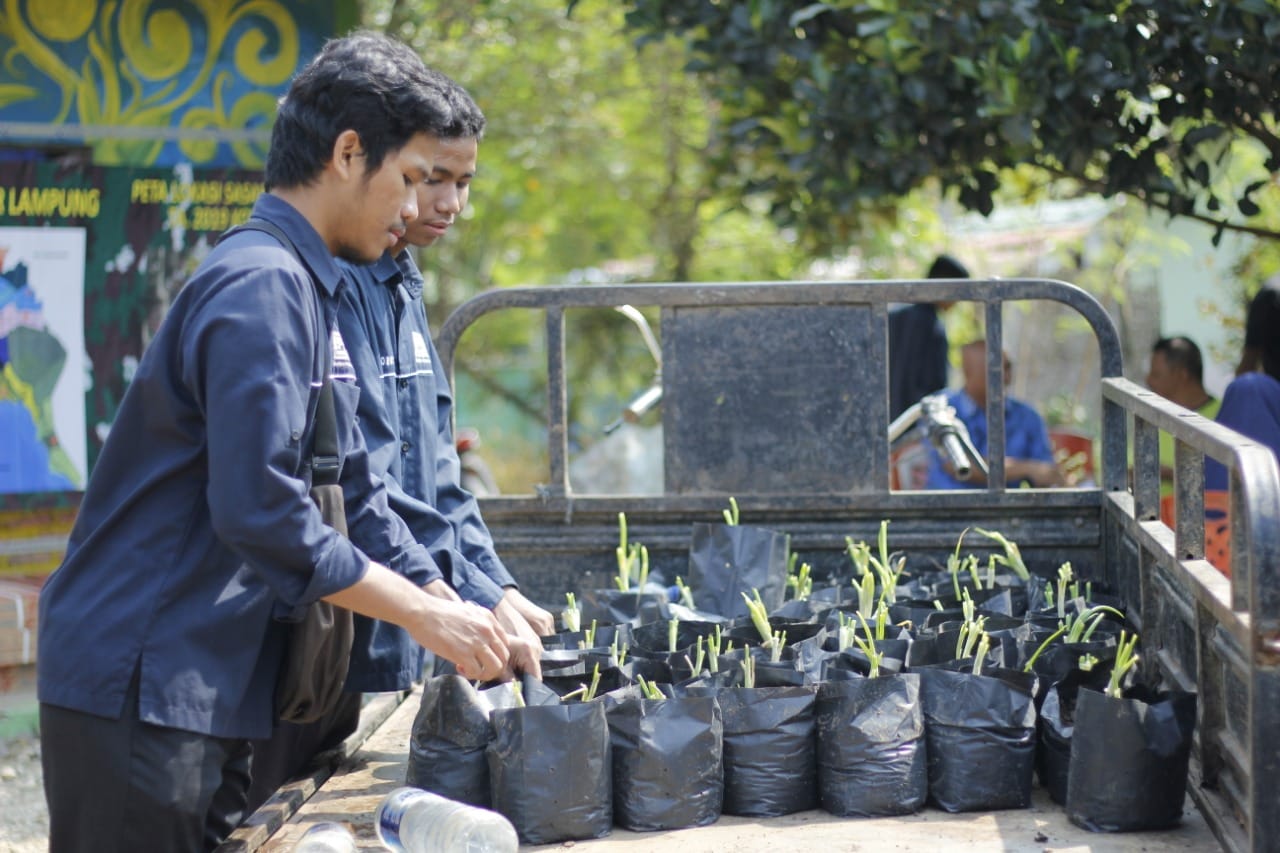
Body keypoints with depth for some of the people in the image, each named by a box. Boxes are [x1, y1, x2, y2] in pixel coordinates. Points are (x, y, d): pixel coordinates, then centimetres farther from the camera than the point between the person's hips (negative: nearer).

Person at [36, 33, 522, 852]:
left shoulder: (307, 292, 16)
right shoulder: (262, 287, -17)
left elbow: (354, 496, 19)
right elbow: (261, 513, -25)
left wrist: (466, 614, 11)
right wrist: (423, 612, -16)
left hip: (207, 689, 10)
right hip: (138, 690, -10)